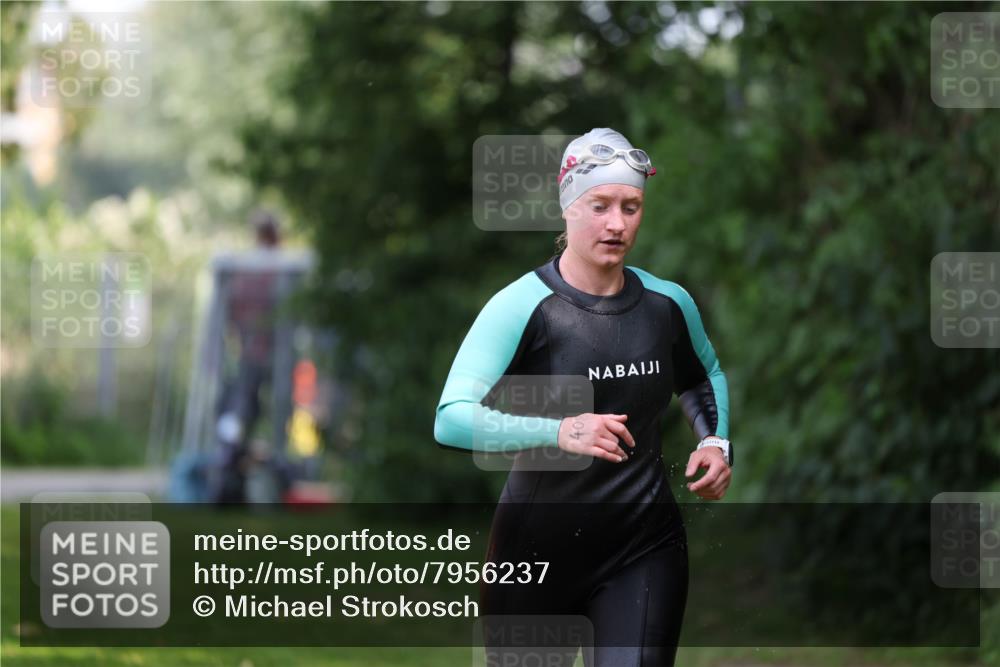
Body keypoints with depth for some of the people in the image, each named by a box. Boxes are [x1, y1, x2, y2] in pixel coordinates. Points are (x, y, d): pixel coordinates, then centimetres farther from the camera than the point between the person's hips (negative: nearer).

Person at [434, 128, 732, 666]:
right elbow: (452, 420, -25)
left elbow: (704, 376, 25)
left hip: (645, 550, 2)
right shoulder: (523, 305, -14)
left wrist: (715, 442, 6)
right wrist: (559, 432, -36)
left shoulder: (668, 304, 2)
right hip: (537, 548, -2)